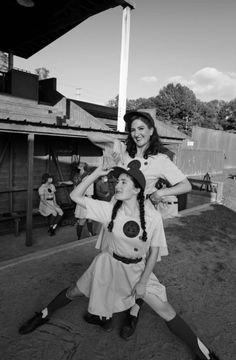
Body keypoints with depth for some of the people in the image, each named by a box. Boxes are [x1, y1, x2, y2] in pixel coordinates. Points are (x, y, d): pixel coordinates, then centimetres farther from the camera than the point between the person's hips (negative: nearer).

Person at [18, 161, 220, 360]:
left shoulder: (153, 217, -23)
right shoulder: (109, 210, -19)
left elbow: (155, 251, -10)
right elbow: (75, 196, -17)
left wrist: (143, 282, -9)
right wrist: (96, 174, -23)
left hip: (137, 268, -1)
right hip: (110, 263, 2)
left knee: (166, 311, -2)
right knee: (74, 292, 14)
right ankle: (44, 315, 43)